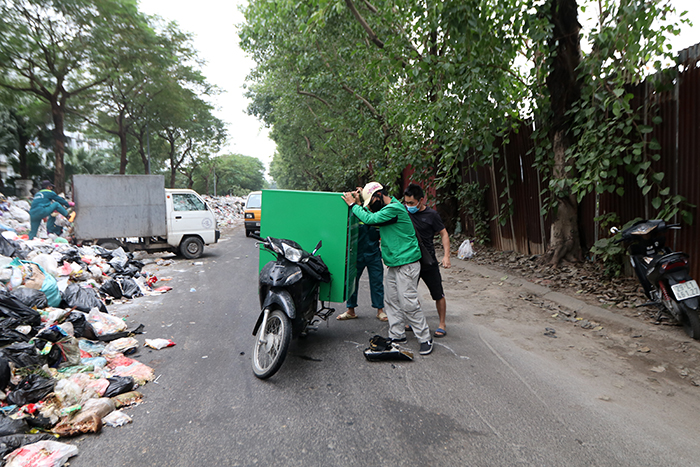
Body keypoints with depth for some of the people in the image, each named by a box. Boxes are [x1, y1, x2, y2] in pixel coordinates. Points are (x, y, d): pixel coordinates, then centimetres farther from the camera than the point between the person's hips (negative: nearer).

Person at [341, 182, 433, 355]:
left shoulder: (395, 208, -17)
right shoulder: (388, 208, 15)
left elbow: (370, 219, -22)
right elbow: (371, 219, 17)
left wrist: (353, 205, -10)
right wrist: (359, 204, 8)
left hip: (406, 264, -10)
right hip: (393, 265, 10)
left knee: (409, 303, -8)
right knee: (391, 301, 11)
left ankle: (425, 339, 3)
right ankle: (397, 335, 21)